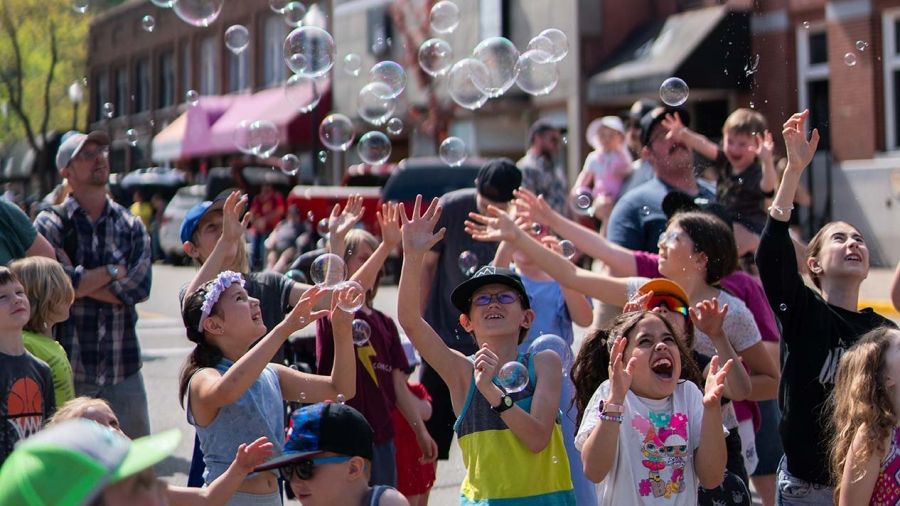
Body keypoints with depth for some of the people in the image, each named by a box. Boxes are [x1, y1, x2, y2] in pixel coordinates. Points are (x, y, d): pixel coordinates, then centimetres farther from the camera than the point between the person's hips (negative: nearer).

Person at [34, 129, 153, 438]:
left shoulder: (131, 226, 9)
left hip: (123, 369, 3)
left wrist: (81, 280, -10)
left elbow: (140, 287, -6)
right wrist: (114, 271, -6)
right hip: (68, 366, -3)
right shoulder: (51, 225, 0)